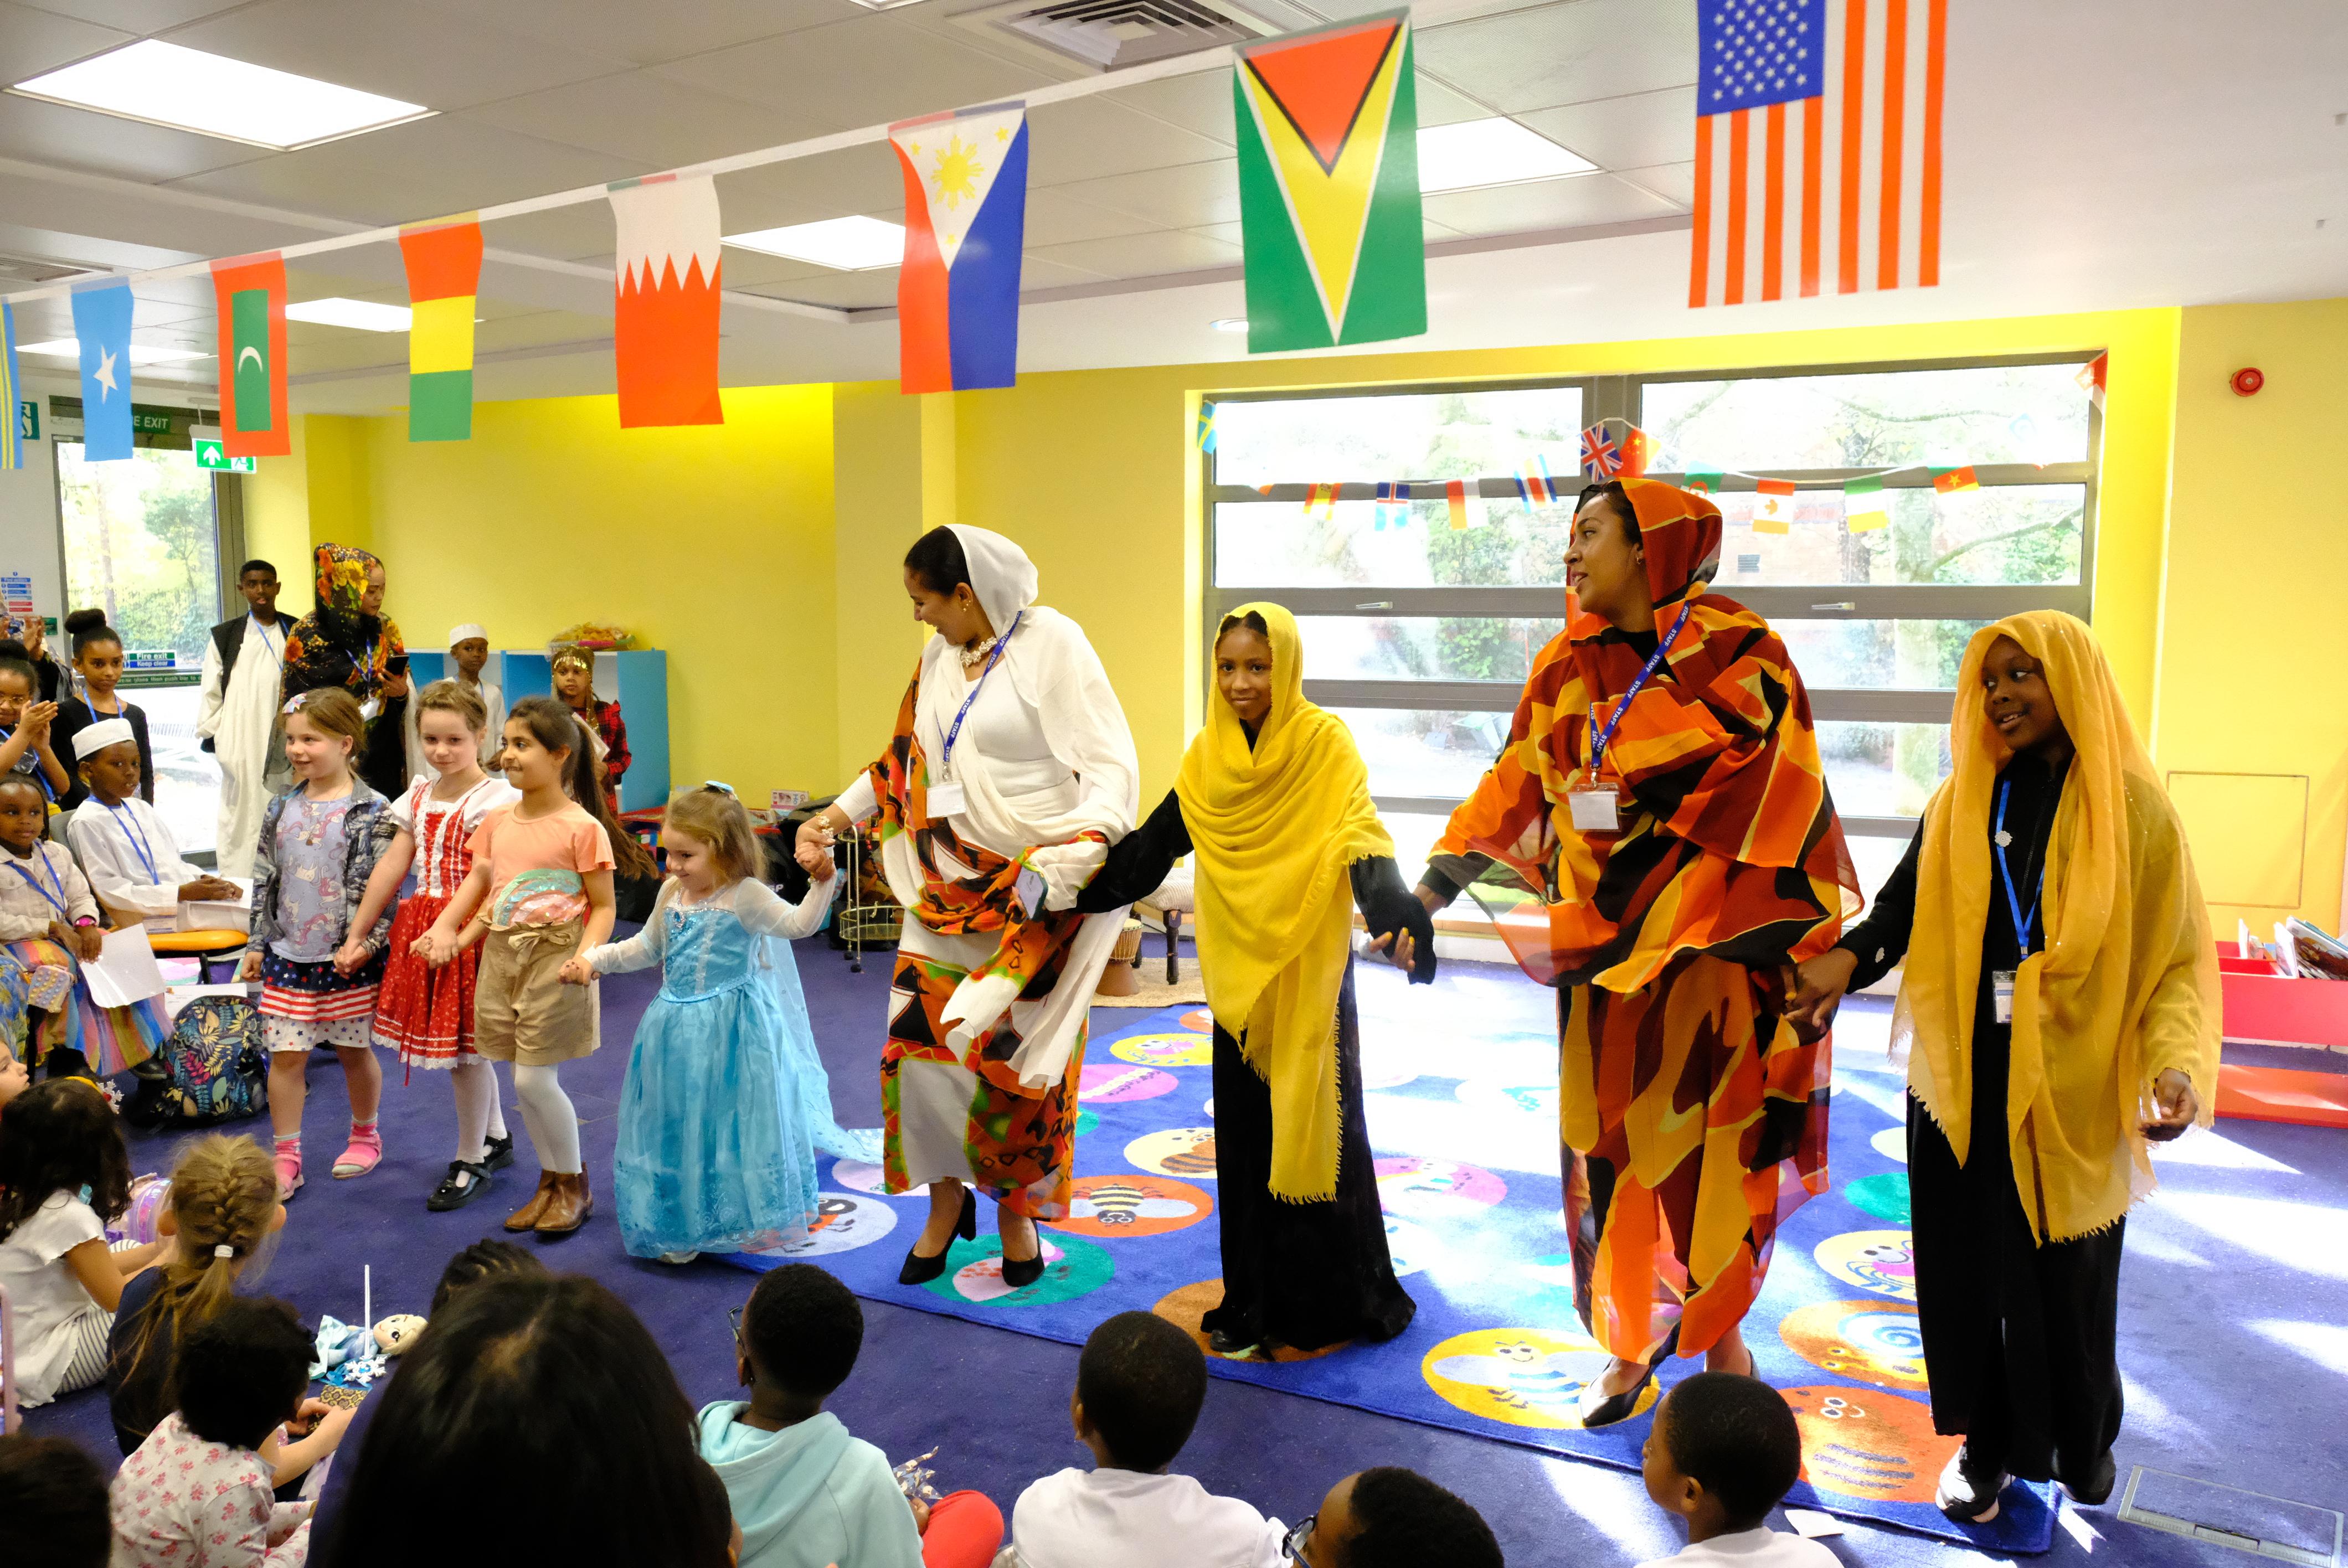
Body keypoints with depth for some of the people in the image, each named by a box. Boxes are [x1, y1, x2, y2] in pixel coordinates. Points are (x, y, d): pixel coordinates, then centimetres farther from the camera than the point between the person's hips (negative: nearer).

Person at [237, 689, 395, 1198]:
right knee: (285, 1054, 4)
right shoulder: (282, 809, 6)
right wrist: (257, 945, 10)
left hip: (349, 957, -4)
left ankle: (365, 1136, 30)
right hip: (289, 953, 4)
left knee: (354, 1051, 10)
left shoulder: (371, 812, -10)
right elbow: (264, 881, 12)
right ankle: (287, 1157, 14)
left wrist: (365, 944, -17)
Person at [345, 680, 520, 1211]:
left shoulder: (494, 800, -12)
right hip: (421, 928, 7)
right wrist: (356, 936, 10)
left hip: (470, 932, -7)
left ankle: (470, 1162, 18)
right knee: (466, 1048, 16)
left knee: (463, 1046, 2)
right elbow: (391, 869, 10)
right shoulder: (418, 798, 10)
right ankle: (496, 1138, 35)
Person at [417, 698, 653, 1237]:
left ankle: (575, 1185, 16)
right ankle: (550, 1182, 27)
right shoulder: (498, 822, 8)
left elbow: (603, 907, -8)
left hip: (553, 960, -6)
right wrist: (455, 937, 2)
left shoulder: (582, 828, -11)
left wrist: (585, 956, -22)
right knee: (525, 1082, 11)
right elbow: (486, 891, 15)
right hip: (502, 957, 6)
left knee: (534, 1080, -5)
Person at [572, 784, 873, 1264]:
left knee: (737, 1121, 3)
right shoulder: (671, 895, 5)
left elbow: (799, 923, -26)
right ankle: (683, 1227, 27)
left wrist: (822, 881, -40)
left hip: (732, 1032, -6)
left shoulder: (745, 896, -14)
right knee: (678, 1127, 12)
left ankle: (753, 1219, 23)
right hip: (678, 1028, 6)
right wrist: (593, 960, 12)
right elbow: (644, 949, 19)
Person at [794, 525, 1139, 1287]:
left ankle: (1018, 1208, 24)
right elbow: (907, 754, 23)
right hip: (947, 885, 6)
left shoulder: (1052, 645, -12)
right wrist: (838, 814, 14)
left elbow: (1112, 773, -16)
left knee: (1013, 1053, 1)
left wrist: (1061, 869, -27)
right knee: (920, 1042, 2)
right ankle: (947, 1197, 23)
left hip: (1034, 893, -5)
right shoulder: (940, 658, 9)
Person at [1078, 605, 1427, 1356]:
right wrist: (1083, 890, 10)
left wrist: (1400, 913, -40)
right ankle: (1255, 1299, 22)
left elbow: (1361, 840, -23)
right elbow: (1153, 844, 11)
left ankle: (1340, 1295, 17)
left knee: (1316, 1123, 1)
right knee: (1246, 1131, 10)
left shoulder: (1324, 743, -10)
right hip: (1237, 970, 4)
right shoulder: (1208, 755, 4)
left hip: (1310, 969, -4)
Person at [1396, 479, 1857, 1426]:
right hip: (1600, 950, 4)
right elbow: (1516, 786, 7)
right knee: (1611, 1144, 10)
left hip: (1703, 954, -4)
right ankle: (1634, 1345, 26)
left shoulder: (1737, 656, -8)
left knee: (1703, 1144, 4)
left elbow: (1758, 809, -11)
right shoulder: (1569, 666, 7)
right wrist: (1428, 894, 1)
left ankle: (1719, 1339, 25)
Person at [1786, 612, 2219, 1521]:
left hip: (2073, 1094, -2)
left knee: (2068, 1281, 12)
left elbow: (2177, 956, -5)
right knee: (1967, 1272, 9)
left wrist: (2176, 1062, -21)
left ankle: (2082, 1444, 40)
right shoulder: (1961, 803, 3)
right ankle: (1987, 1446, 30)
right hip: (1963, 1082, 2)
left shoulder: (2135, 811, -5)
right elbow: (1904, 902, -1)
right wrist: (1849, 960, -21)